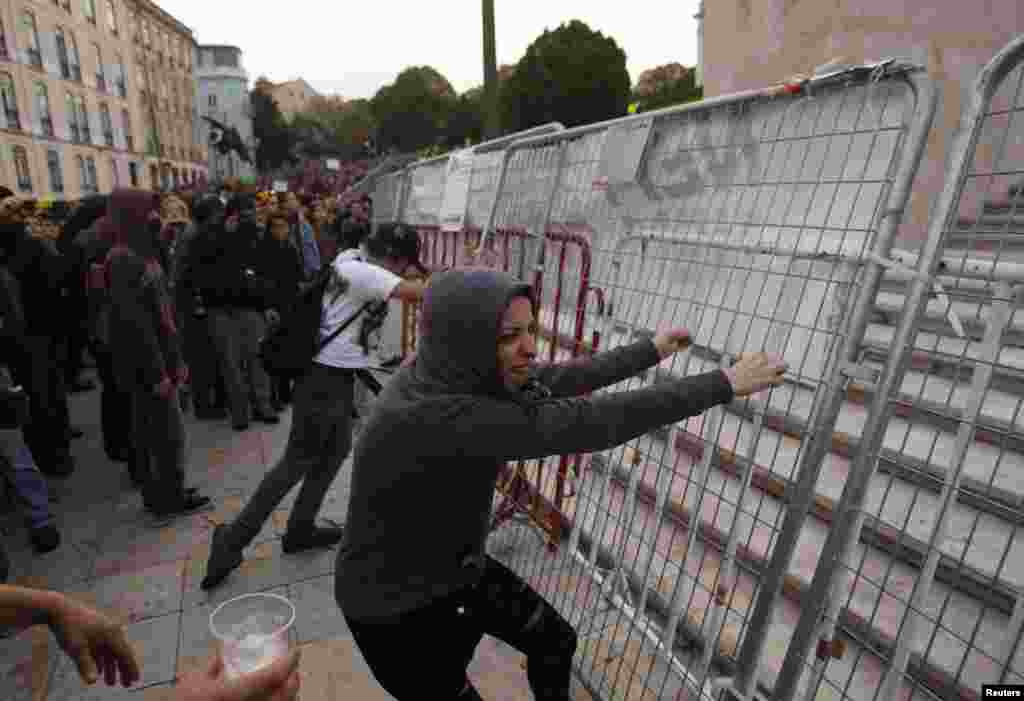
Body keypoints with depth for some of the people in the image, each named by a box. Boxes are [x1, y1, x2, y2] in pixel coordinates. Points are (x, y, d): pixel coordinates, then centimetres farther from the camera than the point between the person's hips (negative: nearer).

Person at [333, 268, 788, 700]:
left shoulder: (459, 376, -14)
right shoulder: (433, 415, -40)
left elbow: (560, 379, -6)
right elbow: (585, 423, -39)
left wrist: (651, 351, 5)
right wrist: (724, 385, -29)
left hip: (458, 567, 8)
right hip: (395, 603, -7)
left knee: (556, 641, 19)